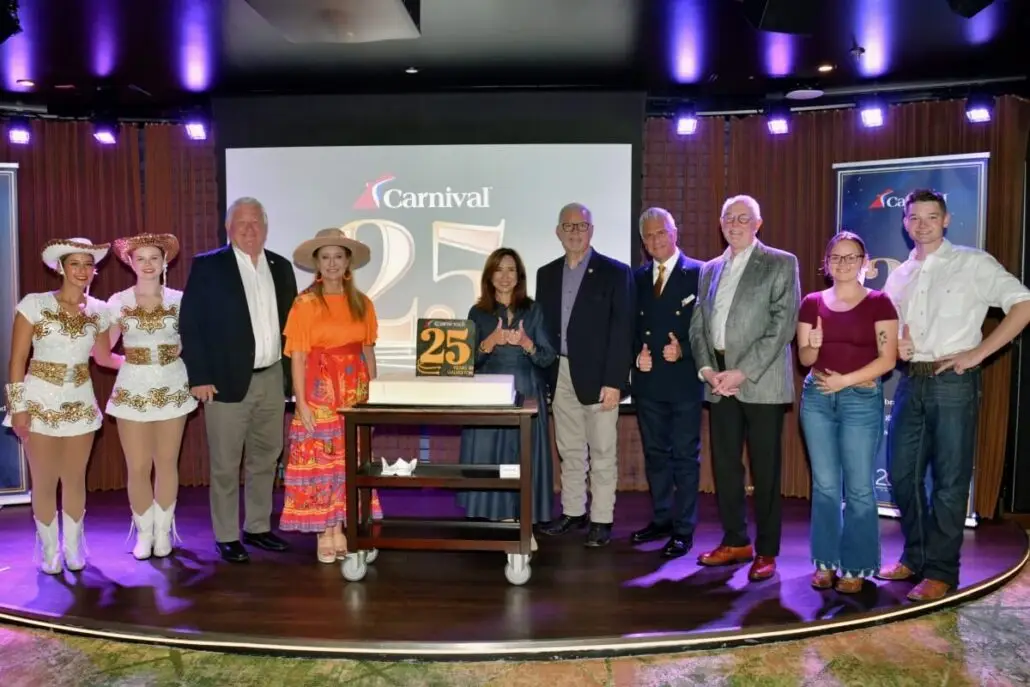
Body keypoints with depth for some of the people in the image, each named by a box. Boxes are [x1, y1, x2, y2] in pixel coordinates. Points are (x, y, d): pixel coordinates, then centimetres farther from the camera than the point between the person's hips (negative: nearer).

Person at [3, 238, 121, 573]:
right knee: (44, 481, 7)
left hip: (80, 403, 3)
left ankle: (73, 547, 27)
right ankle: (50, 550, 24)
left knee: (75, 479, 11)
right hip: (40, 401, -3)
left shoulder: (98, 310, 1)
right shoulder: (34, 304, -9)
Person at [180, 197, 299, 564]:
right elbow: (190, 325, -7)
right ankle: (227, 536, 17)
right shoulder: (207, 266, -4)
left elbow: (290, 323, 11)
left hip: (272, 379, 5)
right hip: (228, 380, -4)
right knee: (225, 464, 4)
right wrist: (199, 378, -12)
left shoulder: (281, 267, 9)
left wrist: (292, 372, 6)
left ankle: (258, 527, 28)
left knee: (265, 459, 14)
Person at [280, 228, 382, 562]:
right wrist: (301, 403, -11)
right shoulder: (305, 303, -4)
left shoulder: (362, 303, 7)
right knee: (320, 460, 0)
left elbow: (368, 351, 10)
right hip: (320, 392, -3)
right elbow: (297, 358, -6)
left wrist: (373, 394, 4)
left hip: (355, 392, 4)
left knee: (350, 460, 6)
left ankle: (341, 531, 16)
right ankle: (324, 535, 10)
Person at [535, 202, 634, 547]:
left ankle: (601, 519, 14)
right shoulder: (546, 274, 11)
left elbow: (621, 330, -8)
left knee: (602, 452, 3)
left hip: (597, 376, -4)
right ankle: (572, 511, 26)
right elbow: (543, 327, 10)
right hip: (560, 376, 5)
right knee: (569, 451, 13)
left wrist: (614, 381, -14)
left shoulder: (615, 272, -3)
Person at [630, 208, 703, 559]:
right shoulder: (638, 277, 11)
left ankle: (683, 529, 12)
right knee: (655, 454, 14)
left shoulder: (698, 273, -4)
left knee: (685, 456, 3)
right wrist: (637, 354, -3)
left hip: (684, 380, -5)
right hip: (648, 380, 5)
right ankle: (661, 518, 27)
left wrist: (682, 351, -18)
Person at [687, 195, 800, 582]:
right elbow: (697, 325, 13)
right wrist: (707, 369, -4)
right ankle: (735, 541, 22)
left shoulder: (781, 263, 2)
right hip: (718, 381, 5)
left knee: (764, 470, 1)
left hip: (760, 381, -5)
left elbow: (783, 323, -8)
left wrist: (743, 372, -14)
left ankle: (766, 550, 13)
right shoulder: (710, 270, 17)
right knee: (724, 465, 9)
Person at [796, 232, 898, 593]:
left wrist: (845, 380, -12)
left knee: (859, 487, 0)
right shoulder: (812, 303, 8)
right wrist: (813, 346, -13)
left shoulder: (879, 302, -1)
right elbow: (804, 357, 9)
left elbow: (888, 359, -6)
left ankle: (856, 567, 12)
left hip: (862, 399, -3)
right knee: (824, 484, 8)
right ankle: (825, 562, 17)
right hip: (817, 397, 3)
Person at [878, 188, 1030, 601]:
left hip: (953, 382, -5)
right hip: (911, 382, 6)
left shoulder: (973, 263, -2)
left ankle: (941, 571, 12)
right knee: (901, 472, 10)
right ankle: (916, 556, 27)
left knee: (949, 480, 0)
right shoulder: (899, 275, 13)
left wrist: (977, 353, -12)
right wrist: (895, 347, -1)